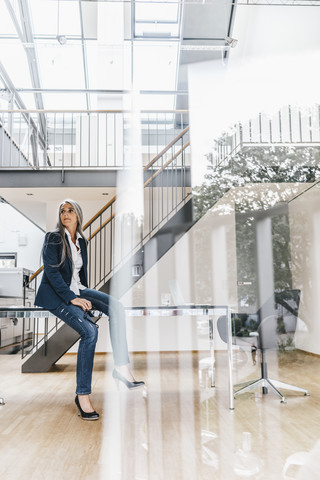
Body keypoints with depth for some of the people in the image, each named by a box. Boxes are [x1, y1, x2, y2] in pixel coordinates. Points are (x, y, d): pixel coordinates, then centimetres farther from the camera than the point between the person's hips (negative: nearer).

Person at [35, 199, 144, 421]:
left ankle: (122, 367, -18)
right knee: (90, 330, -28)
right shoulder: (53, 238, -6)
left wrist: (84, 294, 7)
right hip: (56, 295, -6)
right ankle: (83, 394, -19)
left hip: (77, 290, 6)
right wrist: (72, 298, -21)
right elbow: (51, 272, -14)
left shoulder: (81, 240, 13)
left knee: (116, 307, -20)